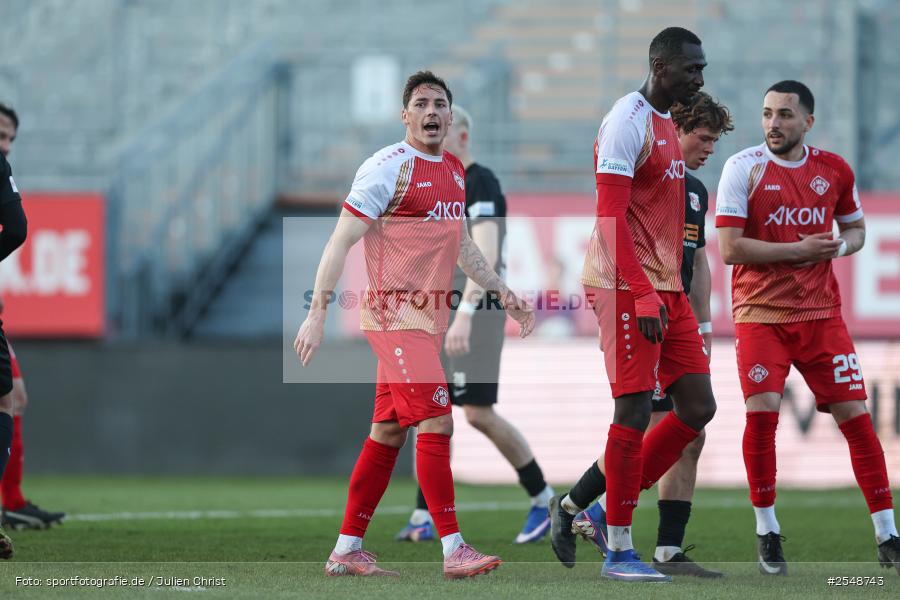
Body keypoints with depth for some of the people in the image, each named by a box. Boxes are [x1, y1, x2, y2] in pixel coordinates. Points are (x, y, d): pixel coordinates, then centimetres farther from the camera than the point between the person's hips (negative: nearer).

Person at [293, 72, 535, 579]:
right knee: (436, 423, -13)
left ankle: (346, 551, 15)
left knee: (389, 432, 10)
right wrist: (317, 313, -18)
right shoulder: (388, 167, -12)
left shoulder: (455, 171, 14)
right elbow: (342, 240, -13)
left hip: (430, 318, 9)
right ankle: (453, 550, -12)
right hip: (394, 315, -9)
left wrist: (503, 294, 21)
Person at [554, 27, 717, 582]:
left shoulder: (666, 125, 18)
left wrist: (667, 291, 20)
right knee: (635, 410, -7)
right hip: (628, 287, -10)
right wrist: (643, 295, -25)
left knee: (698, 407, 6)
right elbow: (611, 217, -20)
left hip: (665, 288, 10)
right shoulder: (628, 122, -13)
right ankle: (619, 551, 0)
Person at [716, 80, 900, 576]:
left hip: (820, 313, 3)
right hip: (760, 314, -3)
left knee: (855, 416, -2)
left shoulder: (834, 170, 5)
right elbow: (730, 248, -12)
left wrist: (836, 249, -5)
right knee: (761, 413, -15)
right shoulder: (743, 168, -6)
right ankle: (767, 532, 2)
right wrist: (799, 249, -16)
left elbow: (855, 230, 19)